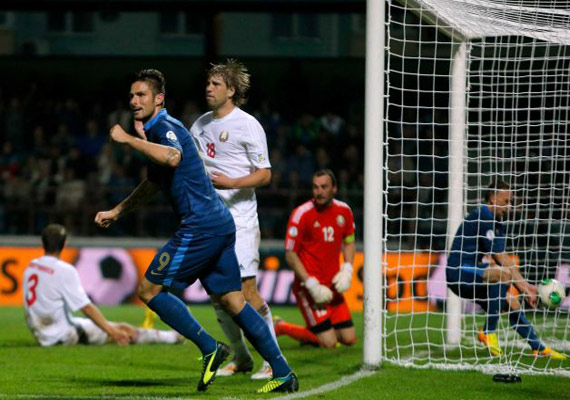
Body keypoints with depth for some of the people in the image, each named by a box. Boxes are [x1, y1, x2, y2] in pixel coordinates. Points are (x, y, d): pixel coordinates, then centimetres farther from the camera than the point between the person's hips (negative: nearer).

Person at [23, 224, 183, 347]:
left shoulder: (30, 267, 5)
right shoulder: (65, 271, -19)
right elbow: (87, 307, -22)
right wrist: (112, 332, -21)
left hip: (41, 335, 8)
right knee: (123, 330, 2)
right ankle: (171, 337, 12)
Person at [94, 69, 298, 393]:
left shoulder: (165, 126, -8)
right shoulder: (156, 132, 23)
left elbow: (172, 157, -33)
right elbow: (152, 185, 38)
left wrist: (128, 140, -24)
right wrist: (116, 212, 39)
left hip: (201, 226, -10)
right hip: (220, 224, 10)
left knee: (150, 289, -5)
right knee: (232, 301, 9)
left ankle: (210, 348, -6)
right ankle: (283, 373, 6)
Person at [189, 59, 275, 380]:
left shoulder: (247, 125, -7)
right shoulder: (201, 125, 13)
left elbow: (264, 174, -8)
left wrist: (231, 183, -22)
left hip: (240, 218, -7)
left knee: (247, 290, -12)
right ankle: (241, 357, 20)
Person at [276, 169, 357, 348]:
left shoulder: (343, 211, 3)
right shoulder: (302, 214, -14)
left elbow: (349, 241, 19)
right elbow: (290, 255, -11)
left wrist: (347, 270, 2)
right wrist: (311, 284, -18)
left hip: (332, 285, 6)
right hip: (308, 285, -6)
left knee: (349, 339, 0)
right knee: (329, 343, -11)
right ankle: (279, 327, 9)